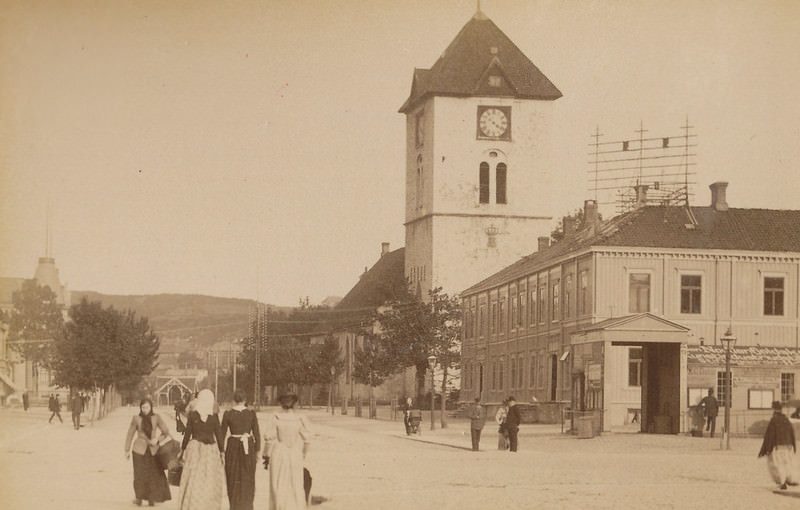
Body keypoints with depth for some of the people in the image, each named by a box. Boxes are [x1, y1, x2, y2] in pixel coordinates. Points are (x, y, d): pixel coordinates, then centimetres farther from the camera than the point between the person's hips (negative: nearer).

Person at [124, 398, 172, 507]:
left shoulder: (156, 418, -2)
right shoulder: (136, 418, -2)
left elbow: (165, 431, 1)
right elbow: (130, 434, 3)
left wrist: (157, 439, -15)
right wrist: (127, 450, 3)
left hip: (153, 450, 0)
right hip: (140, 450, 0)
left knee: (155, 473, 0)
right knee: (139, 474, 2)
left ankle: (151, 498, 9)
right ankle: (139, 498, 12)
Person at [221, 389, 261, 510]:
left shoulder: (228, 414, -6)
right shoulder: (251, 414, -4)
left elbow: (222, 433, -2)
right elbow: (257, 434, -2)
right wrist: (257, 450, 6)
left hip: (233, 446, -1)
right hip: (248, 447, 1)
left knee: (233, 478, 10)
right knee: (247, 478, 10)